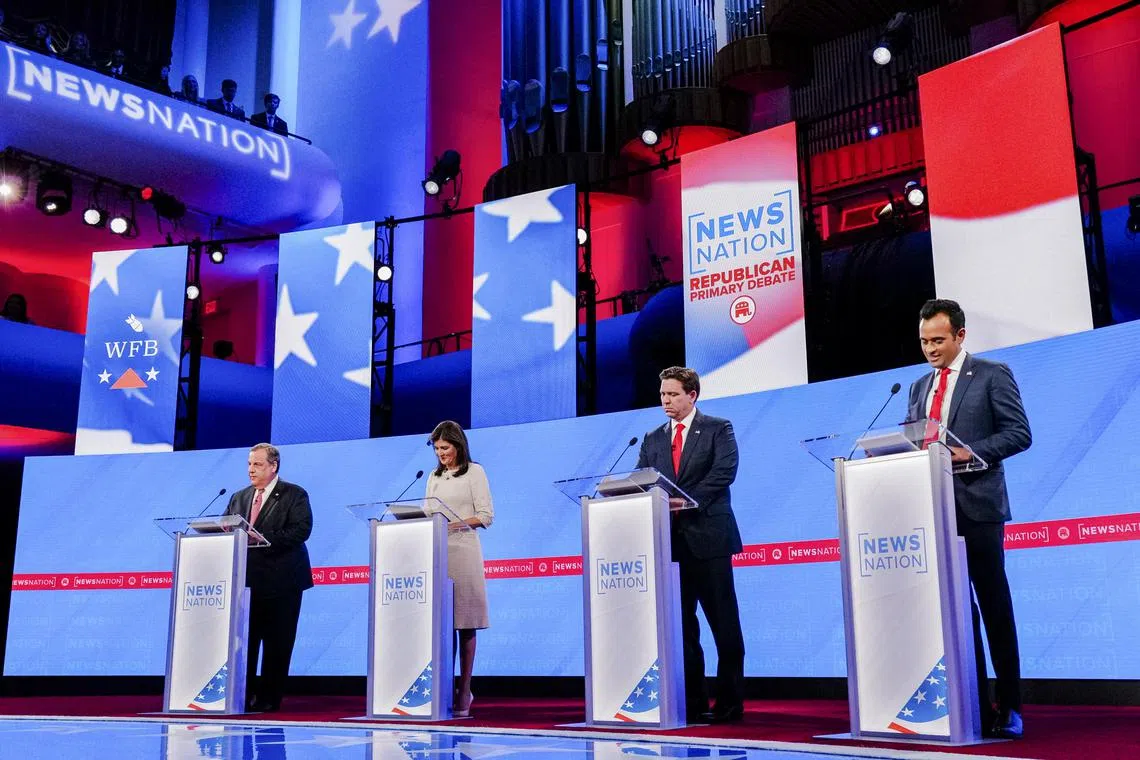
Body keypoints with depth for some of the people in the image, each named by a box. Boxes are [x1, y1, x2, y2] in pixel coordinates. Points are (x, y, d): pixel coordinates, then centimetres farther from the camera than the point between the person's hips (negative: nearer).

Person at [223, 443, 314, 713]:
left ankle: (268, 699, 7)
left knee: (277, 645, 0)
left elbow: (300, 530, -14)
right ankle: (242, 696, 12)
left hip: (280, 581, -5)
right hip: (246, 580, 5)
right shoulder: (239, 498, 17)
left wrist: (262, 539, -22)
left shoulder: (294, 495, -1)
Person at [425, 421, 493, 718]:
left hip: (463, 551, -5)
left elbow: (486, 515, -3)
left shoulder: (474, 472, 3)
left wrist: (456, 523, -17)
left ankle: (464, 691, -1)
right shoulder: (434, 477, 19)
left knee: (465, 624, -3)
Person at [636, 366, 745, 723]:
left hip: (708, 535, -4)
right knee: (680, 623, 6)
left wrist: (688, 501, -21)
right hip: (671, 538, 5)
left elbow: (723, 472, -10)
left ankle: (730, 703, 6)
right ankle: (692, 702, 13)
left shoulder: (718, 429, 3)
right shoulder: (652, 439, 17)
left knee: (723, 623, -1)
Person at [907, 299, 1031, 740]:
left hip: (977, 506, -5)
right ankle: (971, 703, 12)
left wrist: (971, 452, -20)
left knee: (994, 605, 0)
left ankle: (1008, 707, 8)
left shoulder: (992, 375, -1)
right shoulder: (919, 387, 17)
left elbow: (1019, 434, -7)